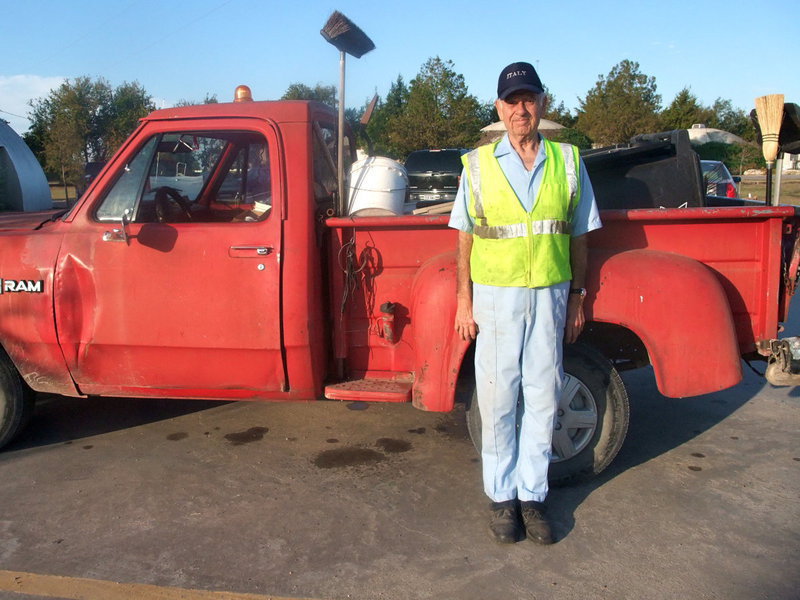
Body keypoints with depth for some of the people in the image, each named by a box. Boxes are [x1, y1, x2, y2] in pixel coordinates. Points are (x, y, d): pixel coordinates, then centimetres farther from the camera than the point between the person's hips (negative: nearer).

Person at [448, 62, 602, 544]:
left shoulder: (568, 161, 5)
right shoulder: (478, 164, 2)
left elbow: (579, 236, 9)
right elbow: (466, 238, 3)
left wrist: (577, 296, 6)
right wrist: (464, 300, -1)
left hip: (550, 296, 1)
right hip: (495, 296, -1)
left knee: (543, 398, 7)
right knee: (498, 400, 5)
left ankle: (533, 494, 21)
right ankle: (503, 496, 20)